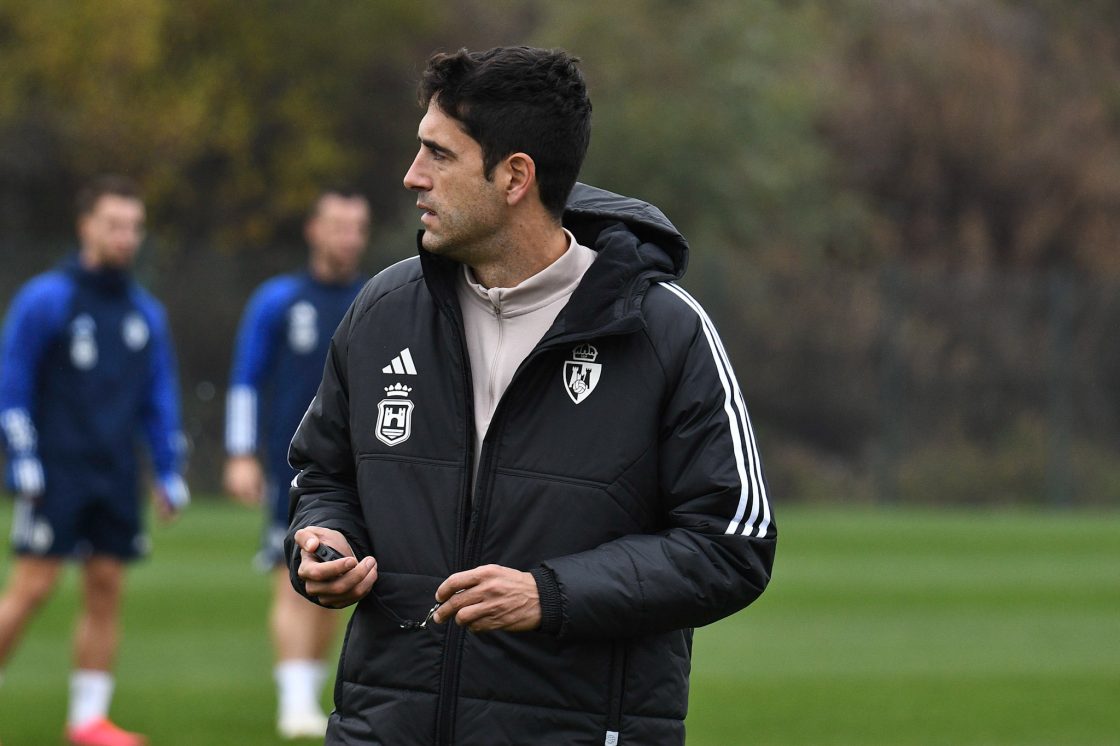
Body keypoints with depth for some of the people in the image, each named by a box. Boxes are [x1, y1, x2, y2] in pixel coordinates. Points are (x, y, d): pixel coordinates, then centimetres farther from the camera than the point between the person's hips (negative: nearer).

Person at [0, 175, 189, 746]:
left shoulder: (145, 313, 13)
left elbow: (161, 398, 18)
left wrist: (169, 473, 12)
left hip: (116, 478, 5)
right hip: (55, 475, -5)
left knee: (107, 589, 1)